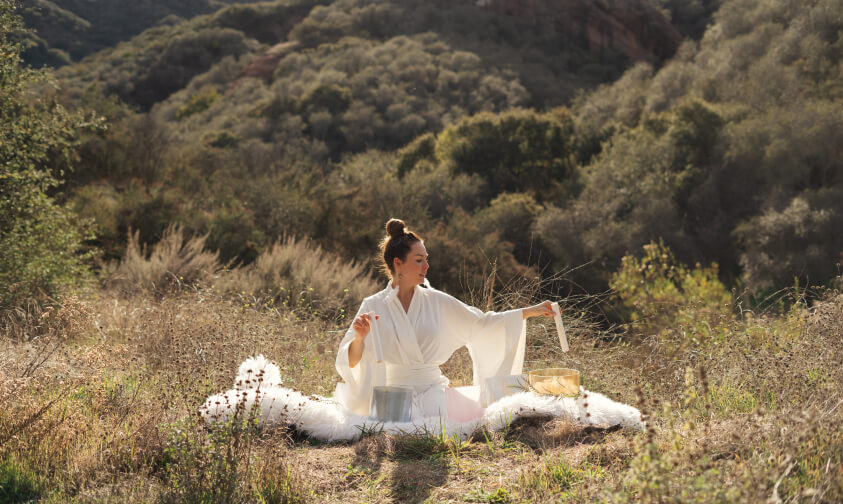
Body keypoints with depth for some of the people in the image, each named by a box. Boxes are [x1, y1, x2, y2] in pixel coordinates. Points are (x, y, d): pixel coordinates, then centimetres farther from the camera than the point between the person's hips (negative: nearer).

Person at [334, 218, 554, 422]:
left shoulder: (436, 301, 7)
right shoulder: (373, 306, 0)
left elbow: (480, 323, 12)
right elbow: (350, 362, -4)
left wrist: (530, 311, 6)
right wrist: (359, 337, -26)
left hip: (434, 390, 4)